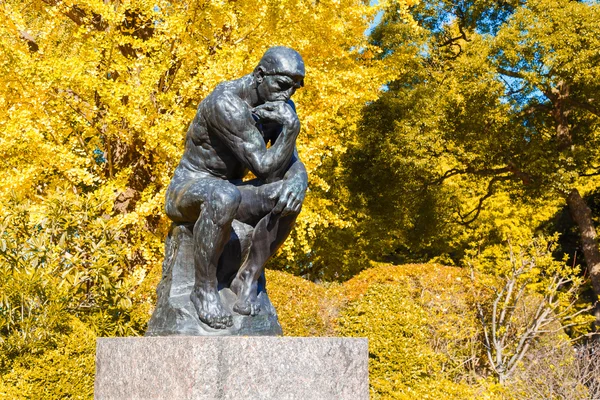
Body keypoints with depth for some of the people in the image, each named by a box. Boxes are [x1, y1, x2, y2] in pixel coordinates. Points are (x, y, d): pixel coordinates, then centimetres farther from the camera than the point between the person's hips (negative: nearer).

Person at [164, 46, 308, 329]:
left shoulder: (282, 106, -2)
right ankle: (204, 288, -24)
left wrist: (297, 181, -29)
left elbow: (291, 164, -7)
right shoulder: (226, 104, -27)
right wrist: (291, 128, -32)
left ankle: (248, 278, -13)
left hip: (227, 191, 7)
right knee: (225, 196, -42)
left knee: (290, 194, -21)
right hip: (188, 190, -7)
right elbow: (265, 168, -28)